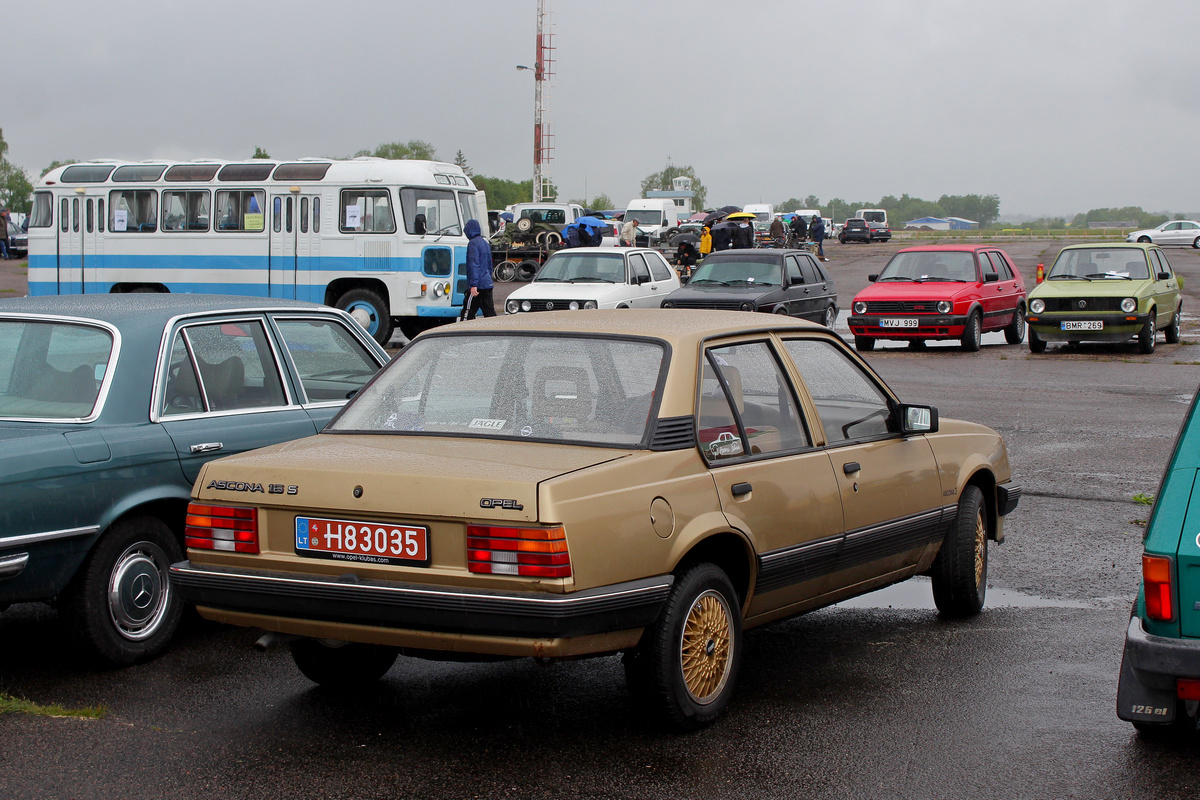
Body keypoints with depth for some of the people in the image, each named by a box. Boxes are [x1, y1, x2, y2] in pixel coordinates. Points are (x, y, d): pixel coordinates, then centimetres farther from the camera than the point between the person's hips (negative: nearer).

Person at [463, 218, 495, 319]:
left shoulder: (473, 243, -9)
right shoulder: (485, 243, 19)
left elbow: (474, 265, -18)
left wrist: (474, 285, -22)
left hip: (479, 284, -8)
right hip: (488, 284, 8)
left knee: (469, 314, -5)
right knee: (489, 312, 5)